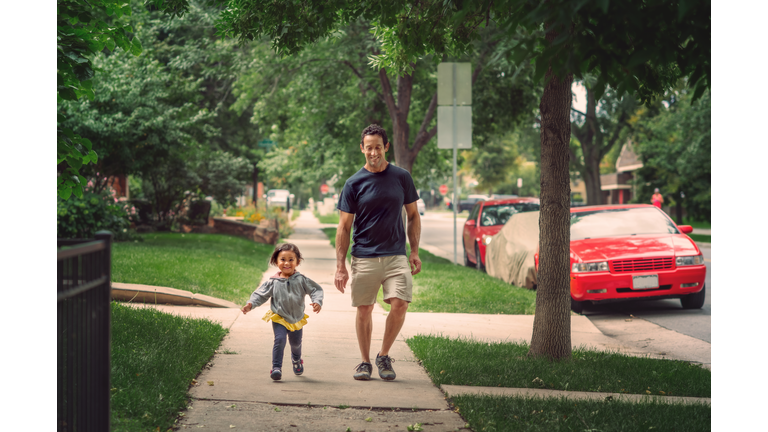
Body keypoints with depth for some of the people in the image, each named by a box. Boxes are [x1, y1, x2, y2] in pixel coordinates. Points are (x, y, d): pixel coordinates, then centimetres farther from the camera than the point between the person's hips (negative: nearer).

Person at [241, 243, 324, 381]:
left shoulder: (301, 280, -10)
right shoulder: (273, 282, -9)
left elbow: (316, 290, -9)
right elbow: (260, 294, -5)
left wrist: (317, 302, -28)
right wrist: (250, 304, -20)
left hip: (297, 319, 2)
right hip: (279, 318, -2)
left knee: (296, 343, 20)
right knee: (279, 340, -22)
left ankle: (296, 359, 53)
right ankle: (276, 367, -16)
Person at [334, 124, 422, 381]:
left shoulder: (402, 177, 5)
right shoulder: (354, 183, 0)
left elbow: (413, 216, 14)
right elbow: (344, 227, 1)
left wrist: (415, 251, 5)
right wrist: (340, 266, -4)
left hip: (396, 256, 1)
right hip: (364, 258, 0)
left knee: (399, 305, -13)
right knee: (364, 310, 4)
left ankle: (384, 356, 7)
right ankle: (365, 361, 20)